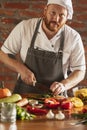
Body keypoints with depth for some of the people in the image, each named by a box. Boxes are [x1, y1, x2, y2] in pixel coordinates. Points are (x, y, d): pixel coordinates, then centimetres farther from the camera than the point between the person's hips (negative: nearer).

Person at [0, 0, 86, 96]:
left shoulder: (74, 38, -4)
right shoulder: (24, 27, -4)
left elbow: (80, 71, 1)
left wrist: (64, 85, -18)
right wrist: (22, 69, -13)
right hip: (24, 93, 0)